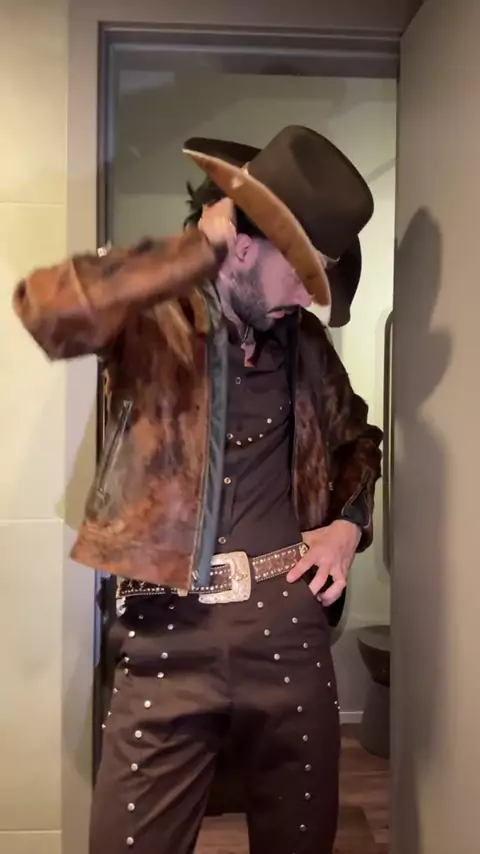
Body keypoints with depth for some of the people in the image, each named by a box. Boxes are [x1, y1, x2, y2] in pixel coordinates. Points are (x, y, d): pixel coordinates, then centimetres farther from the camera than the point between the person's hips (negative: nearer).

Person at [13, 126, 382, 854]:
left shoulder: (305, 342, 10)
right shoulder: (156, 314, -4)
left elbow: (357, 438, 26)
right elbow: (47, 309, -27)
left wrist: (350, 522, 7)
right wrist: (199, 246, -20)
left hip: (289, 628, 4)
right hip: (169, 637, -3)